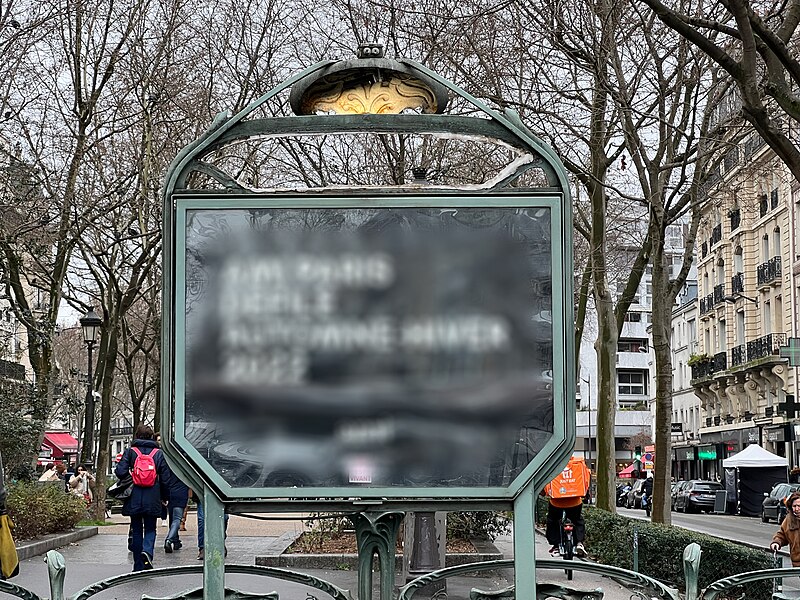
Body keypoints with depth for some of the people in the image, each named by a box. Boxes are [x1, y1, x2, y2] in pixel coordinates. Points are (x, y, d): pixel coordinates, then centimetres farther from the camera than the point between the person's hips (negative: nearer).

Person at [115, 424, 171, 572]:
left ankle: (138, 566, 11)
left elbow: (120, 472, -9)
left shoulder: (130, 452, -1)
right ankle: (147, 551, -19)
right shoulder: (158, 454, 2)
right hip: (152, 500, 0)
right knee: (150, 529, 11)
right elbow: (166, 478, 1)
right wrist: (164, 497, 13)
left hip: (134, 499, 0)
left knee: (137, 530, 10)